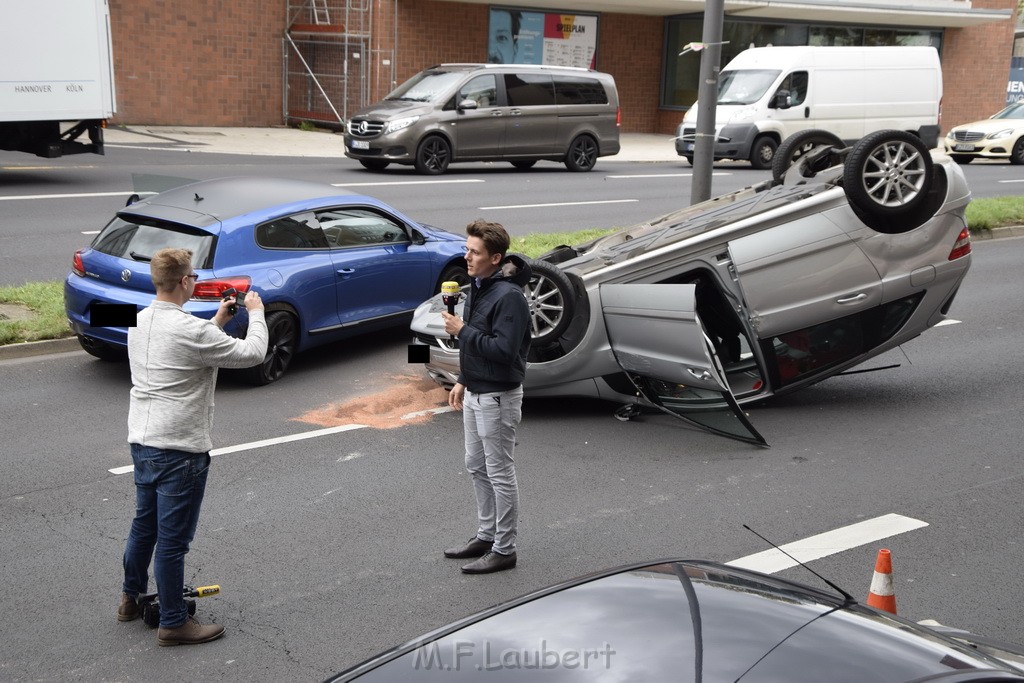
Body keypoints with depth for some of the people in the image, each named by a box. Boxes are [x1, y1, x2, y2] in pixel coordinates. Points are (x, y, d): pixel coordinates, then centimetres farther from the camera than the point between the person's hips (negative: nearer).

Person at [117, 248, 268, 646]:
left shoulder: (140, 322, 5)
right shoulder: (191, 330, -22)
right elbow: (253, 353, -15)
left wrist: (217, 322, 17)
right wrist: (256, 312, 0)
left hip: (141, 441, 9)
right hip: (179, 449, -9)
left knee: (144, 524, 24)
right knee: (173, 539, 2)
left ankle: (131, 598, 40)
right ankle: (173, 624, 13)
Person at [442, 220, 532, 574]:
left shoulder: (508, 296, -23)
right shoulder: (478, 287, 8)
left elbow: (503, 350, -30)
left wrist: (462, 330, -22)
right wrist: (462, 381, 17)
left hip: (498, 396, -10)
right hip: (475, 393, 10)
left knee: (500, 473, 1)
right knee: (476, 467, 19)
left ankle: (504, 549, 12)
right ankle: (486, 535, 33)